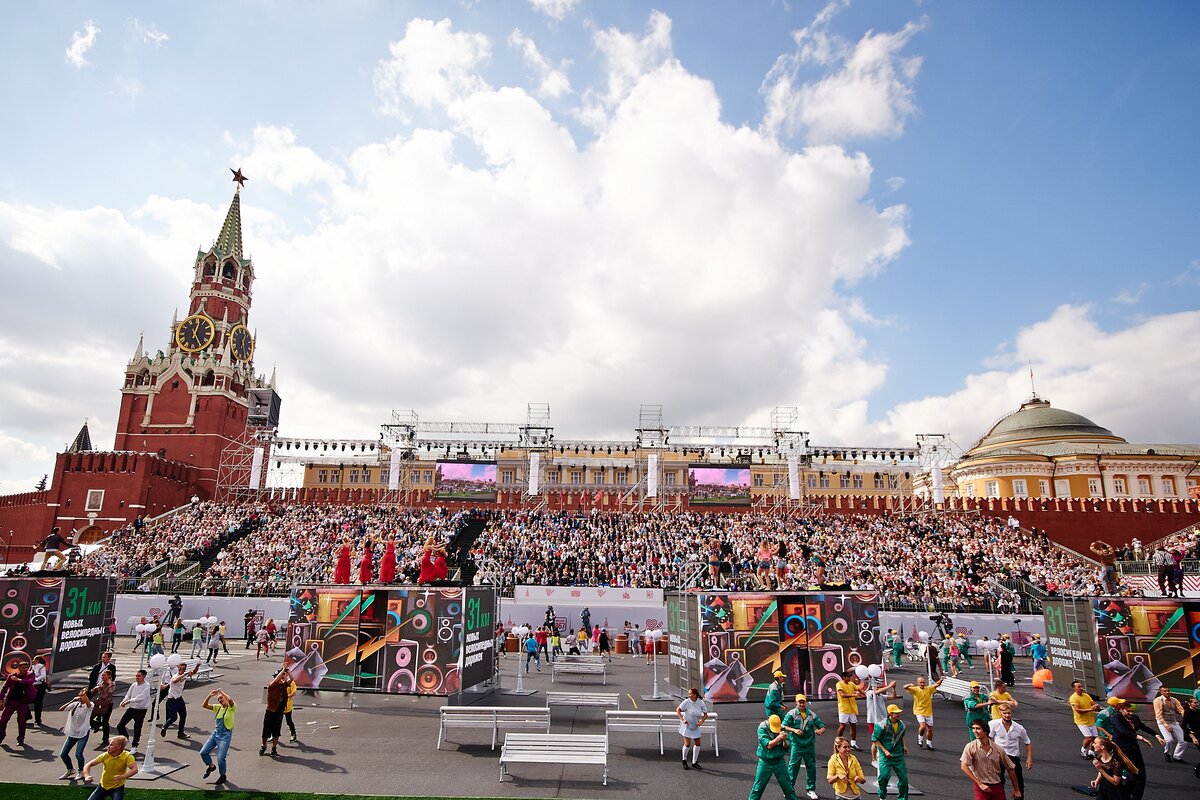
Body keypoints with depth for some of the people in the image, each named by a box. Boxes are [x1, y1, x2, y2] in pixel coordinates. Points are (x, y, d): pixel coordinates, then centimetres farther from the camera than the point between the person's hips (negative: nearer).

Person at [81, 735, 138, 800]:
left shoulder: (127, 756, -22)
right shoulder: (105, 755, -11)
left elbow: (135, 770, -31)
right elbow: (88, 765, -5)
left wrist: (122, 777, -46)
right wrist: (87, 776, -23)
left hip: (117, 787, -5)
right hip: (103, 786, 5)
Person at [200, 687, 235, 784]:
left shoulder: (232, 707, -11)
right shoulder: (218, 707, 9)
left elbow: (230, 699, -35)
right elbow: (204, 705, 6)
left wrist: (221, 691, -22)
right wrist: (210, 695, -7)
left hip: (225, 735, -7)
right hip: (215, 733, 7)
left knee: (220, 758, -6)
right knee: (203, 752, 5)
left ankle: (223, 776, 18)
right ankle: (211, 766, 33)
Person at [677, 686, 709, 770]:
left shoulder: (701, 703, -10)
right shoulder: (687, 701, -18)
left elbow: (705, 714, -2)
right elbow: (678, 710, -10)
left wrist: (701, 722, -18)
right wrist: (682, 720, -19)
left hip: (696, 726, 4)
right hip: (686, 726, -4)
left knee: (697, 744, 7)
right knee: (687, 744, -7)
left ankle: (694, 763, 24)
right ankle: (684, 760, 19)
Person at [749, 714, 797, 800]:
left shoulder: (782, 728, -5)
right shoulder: (762, 728, -14)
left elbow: (786, 748, -3)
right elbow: (768, 745, -21)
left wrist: (784, 740, -24)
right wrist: (779, 737, -27)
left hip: (779, 761, 2)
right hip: (765, 762, -2)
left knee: (787, 786, 9)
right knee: (758, 787, 5)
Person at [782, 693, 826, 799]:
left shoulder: (812, 714, 3)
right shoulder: (791, 714, -4)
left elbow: (822, 727, 4)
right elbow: (784, 726, -6)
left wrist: (820, 731, -19)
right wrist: (794, 730, -21)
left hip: (809, 745, 3)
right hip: (796, 744, -3)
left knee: (811, 767, 9)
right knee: (793, 766, -2)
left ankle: (811, 789, 25)